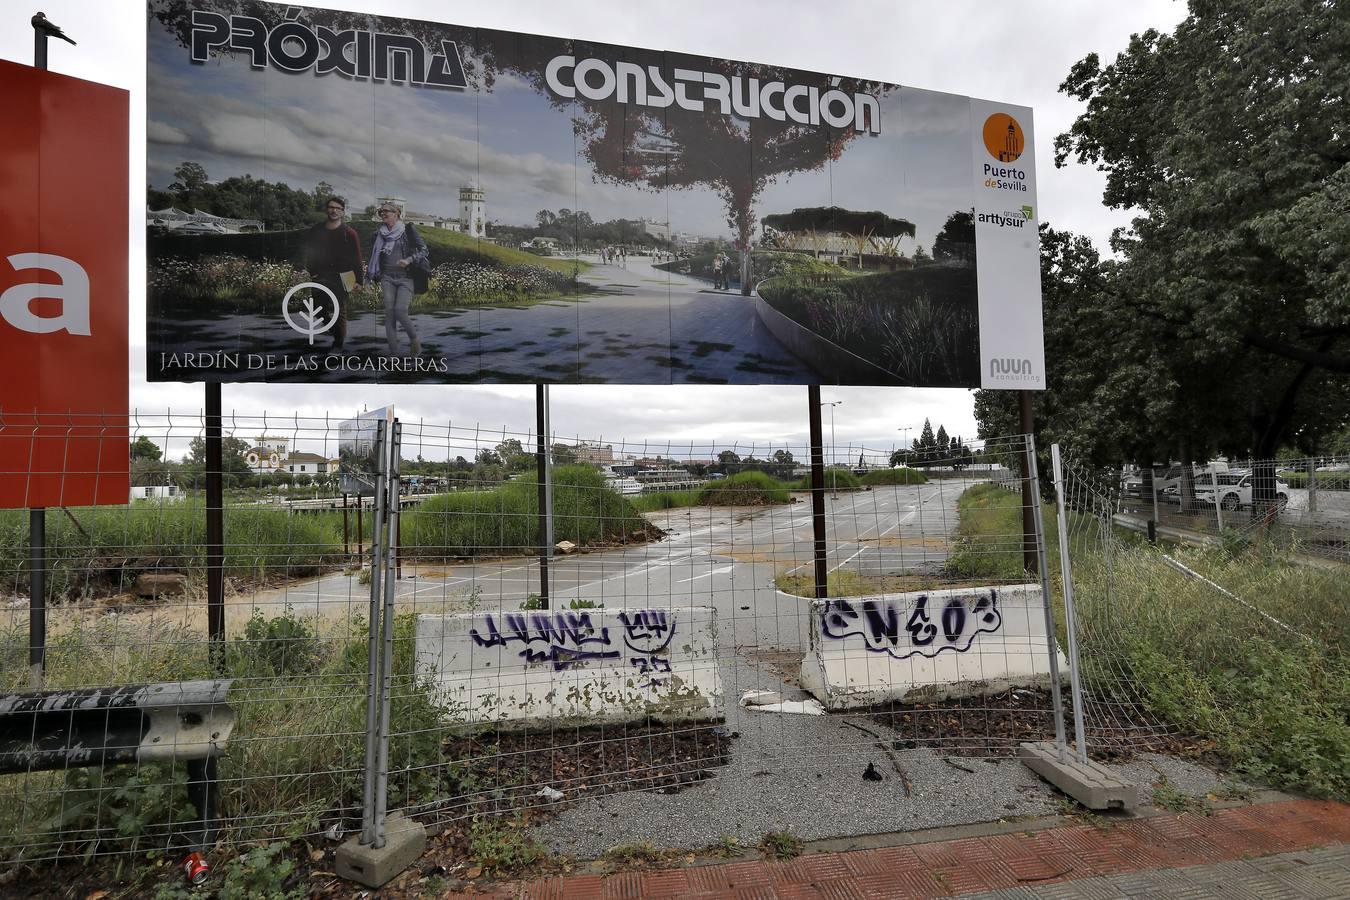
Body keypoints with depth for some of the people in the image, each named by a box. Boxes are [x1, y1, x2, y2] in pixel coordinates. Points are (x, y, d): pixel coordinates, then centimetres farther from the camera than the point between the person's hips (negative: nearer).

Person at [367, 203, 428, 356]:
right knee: (389, 311, -5)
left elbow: (423, 249, -3)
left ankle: (414, 339, 8)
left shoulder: (408, 230, 1)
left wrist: (409, 260, -16)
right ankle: (393, 351, -2)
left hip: (405, 278, -4)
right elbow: (374, 255, 22)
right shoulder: (379, 234, 13)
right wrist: (369, 269, 7)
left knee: (400, 310, -18)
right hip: (387, 278, 4)